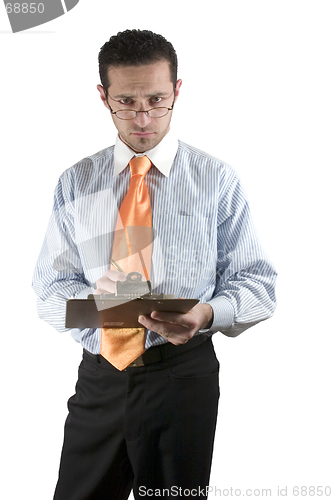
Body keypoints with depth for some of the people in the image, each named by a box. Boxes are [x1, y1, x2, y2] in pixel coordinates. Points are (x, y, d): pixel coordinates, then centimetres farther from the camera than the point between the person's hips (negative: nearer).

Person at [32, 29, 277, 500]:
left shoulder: (216, 179, -1)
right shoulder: (75, 184, 6)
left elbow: (257, 284, -2)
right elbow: (49, 289, 5)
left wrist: (206, 313, -23)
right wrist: (92, 295, -17)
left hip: (184, 376, -2)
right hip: (99, 379, 2)